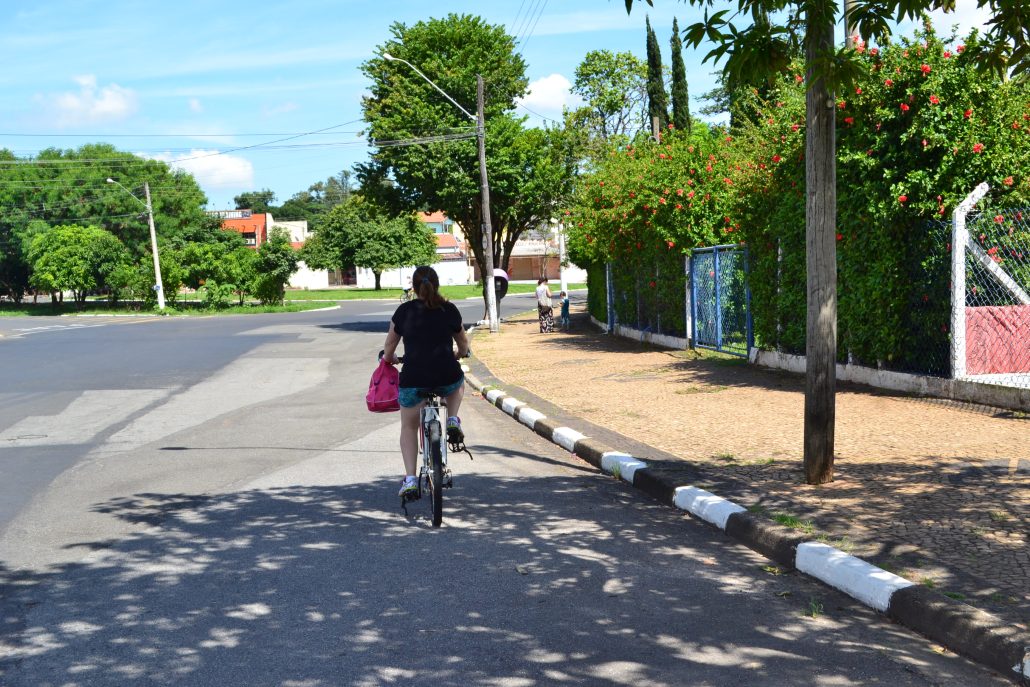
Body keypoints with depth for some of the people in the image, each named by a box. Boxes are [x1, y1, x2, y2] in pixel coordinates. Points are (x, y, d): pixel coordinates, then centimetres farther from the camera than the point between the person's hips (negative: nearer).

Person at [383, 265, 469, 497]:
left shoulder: (404, 311, 4)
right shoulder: (449, 310, 7)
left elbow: (390, 346, 14)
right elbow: (463, 346, 19)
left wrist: (389, 358, 36)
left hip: (413, 379, -1)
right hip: (447, 377, 1)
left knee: (409, 427, 19)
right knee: (458, 383, 38)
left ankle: (410, 478, 8)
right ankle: (453, 421, 15)